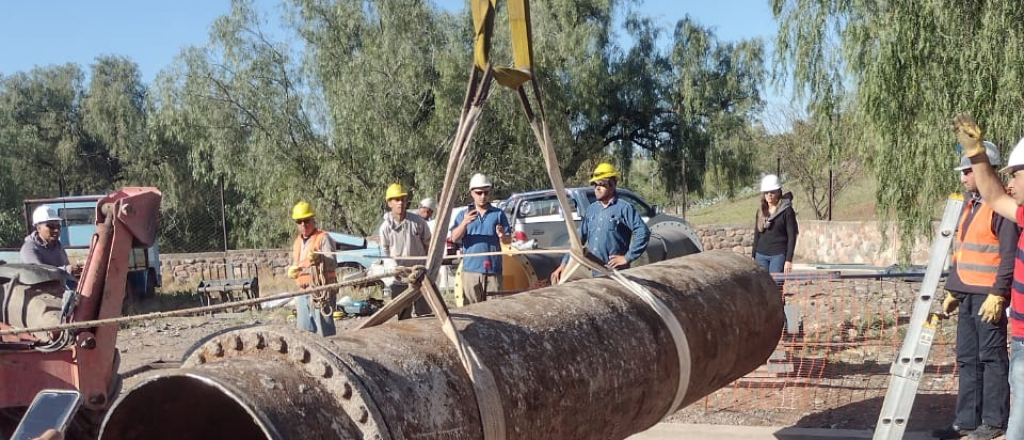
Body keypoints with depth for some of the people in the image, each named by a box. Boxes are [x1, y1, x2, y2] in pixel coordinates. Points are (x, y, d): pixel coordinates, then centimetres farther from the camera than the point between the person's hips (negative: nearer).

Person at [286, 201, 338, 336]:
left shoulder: (323, 238, -5)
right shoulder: (297, 242, 18)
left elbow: (333, 264, -18)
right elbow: (292, 266, 27)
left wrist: (319, 259, -37)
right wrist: (291, 271, 4)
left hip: (320, 291, -8)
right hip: (302, 293, 8)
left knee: (324, 333, -8)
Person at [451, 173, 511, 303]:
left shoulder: (499, 214, 9)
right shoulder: (463, 214, 9)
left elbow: (508, 240, 8)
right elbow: (454, 238, -4)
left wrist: (502, 236, -17)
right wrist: (464, 223, -23)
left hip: (493, 270, 0)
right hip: (471, 269, 0)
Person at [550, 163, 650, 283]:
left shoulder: (624, 208, -6)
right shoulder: (591, 209, 13)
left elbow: (643, 232, -13)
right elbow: (579, 238, 15)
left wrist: (628, 257, -13)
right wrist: (564, 264, 9)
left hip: (615, 271, -6)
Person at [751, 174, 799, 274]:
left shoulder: (787, 211, -3)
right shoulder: (761, 212, 12)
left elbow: (792, 236, -6)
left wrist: (789, 260, -12)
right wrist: (753, 257, 12)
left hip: (778, 255, -5)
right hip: (761, 255, 5)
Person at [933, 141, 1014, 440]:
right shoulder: (970, 203, 16)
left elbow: (1009, 256, -16)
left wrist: (998, 295, -20)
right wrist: (952, 290, 19)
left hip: (988, 297, -8)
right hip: (968, 295, 9)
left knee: (992, 358, -1)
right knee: (967, 360, 10)